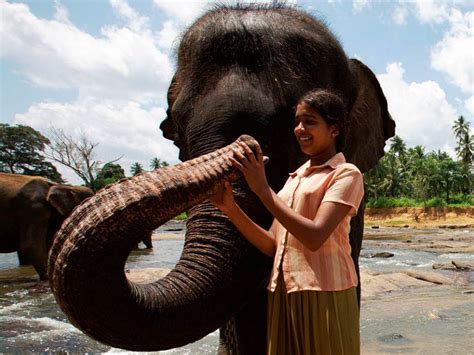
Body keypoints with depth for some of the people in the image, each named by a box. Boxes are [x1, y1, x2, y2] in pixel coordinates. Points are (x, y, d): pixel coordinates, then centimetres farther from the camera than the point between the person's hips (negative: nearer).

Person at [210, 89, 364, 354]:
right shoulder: (296, 177, 15)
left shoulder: (346, 174, -5)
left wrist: (263, 189, -18)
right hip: (284, 293, 6)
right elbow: (273, 246, 8)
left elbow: (315, 237, -20)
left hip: (323, 293, -6)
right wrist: (230, 208, -3)